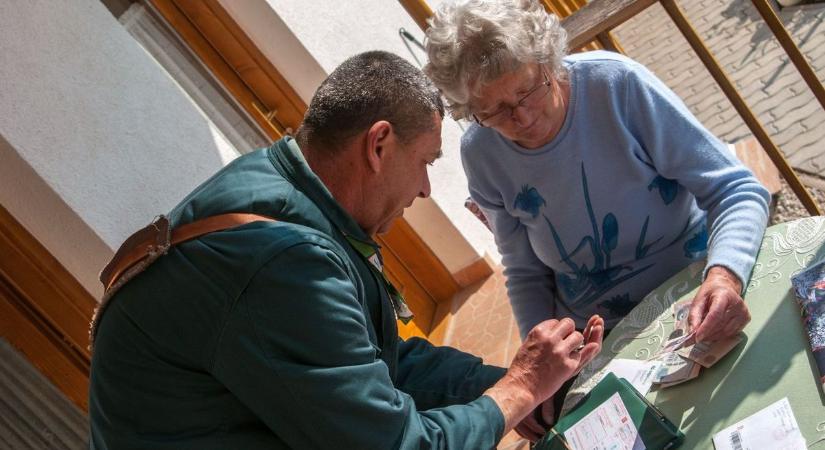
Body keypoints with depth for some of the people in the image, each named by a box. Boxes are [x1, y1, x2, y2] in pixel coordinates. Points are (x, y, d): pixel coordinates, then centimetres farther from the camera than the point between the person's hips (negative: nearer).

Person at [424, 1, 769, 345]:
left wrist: (723, 275, -32)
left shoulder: (617, 83, -18)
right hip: (602, 340, 3)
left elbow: (734, 191, -14)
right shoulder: (480, 155, -7)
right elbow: (526, 273, 8)